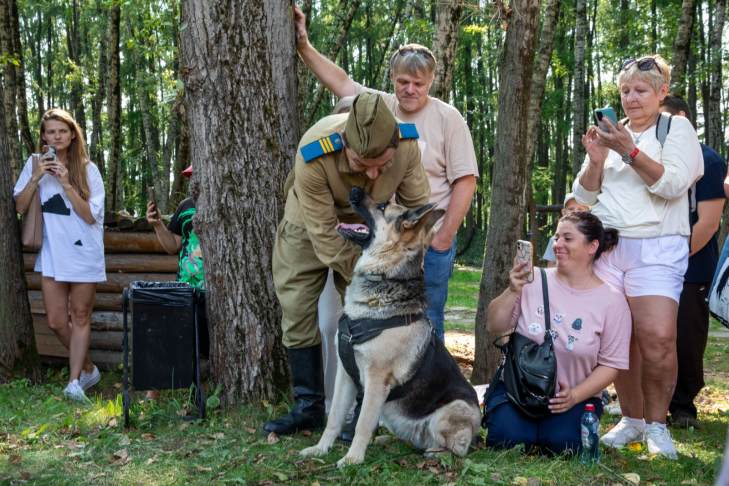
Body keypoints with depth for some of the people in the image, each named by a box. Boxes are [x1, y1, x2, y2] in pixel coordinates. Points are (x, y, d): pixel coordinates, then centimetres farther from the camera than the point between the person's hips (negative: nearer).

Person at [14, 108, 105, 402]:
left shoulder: (88, 170, -4)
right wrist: (36, 178, -14)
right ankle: (88, 368, 23)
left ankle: (75, 381, 5)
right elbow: (20, 207, -1)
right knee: (56, 321, 3)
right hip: (52, 255, 3)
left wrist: (66, 183, -19)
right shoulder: (35, 164, 2)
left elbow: (90, 215, -11)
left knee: (80, 317, 2)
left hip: (84, 254, -2)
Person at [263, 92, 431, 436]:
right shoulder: (313, 156, -40)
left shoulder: (407, 144, -32)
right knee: (297, 310, -2)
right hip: (310, 224, -1)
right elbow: (324, 234, -30)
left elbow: (417, 205, -14)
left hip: (366, 225, 2)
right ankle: (308, 406, 9)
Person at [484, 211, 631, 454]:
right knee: (506, 436, -26)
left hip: (574, 396, 0)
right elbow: (495, 326, 1)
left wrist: (574, 396, -16)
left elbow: (611, 364, -3)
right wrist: (512, 292, -15)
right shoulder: (535, 280, 0)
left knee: (562, 442, -28)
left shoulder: (612, 301, -3)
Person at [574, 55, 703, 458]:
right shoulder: (610, 133, 17)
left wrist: (630, 152, -17)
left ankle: (656, 423, -1)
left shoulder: (678, 129, 6)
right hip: (606, 245, 4)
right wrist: (596, 161, -5)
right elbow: (584, 196, 13)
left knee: (658, 338, -17)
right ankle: (631, 419, 15)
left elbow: (672, 184, -9)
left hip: (656, 249, -4)